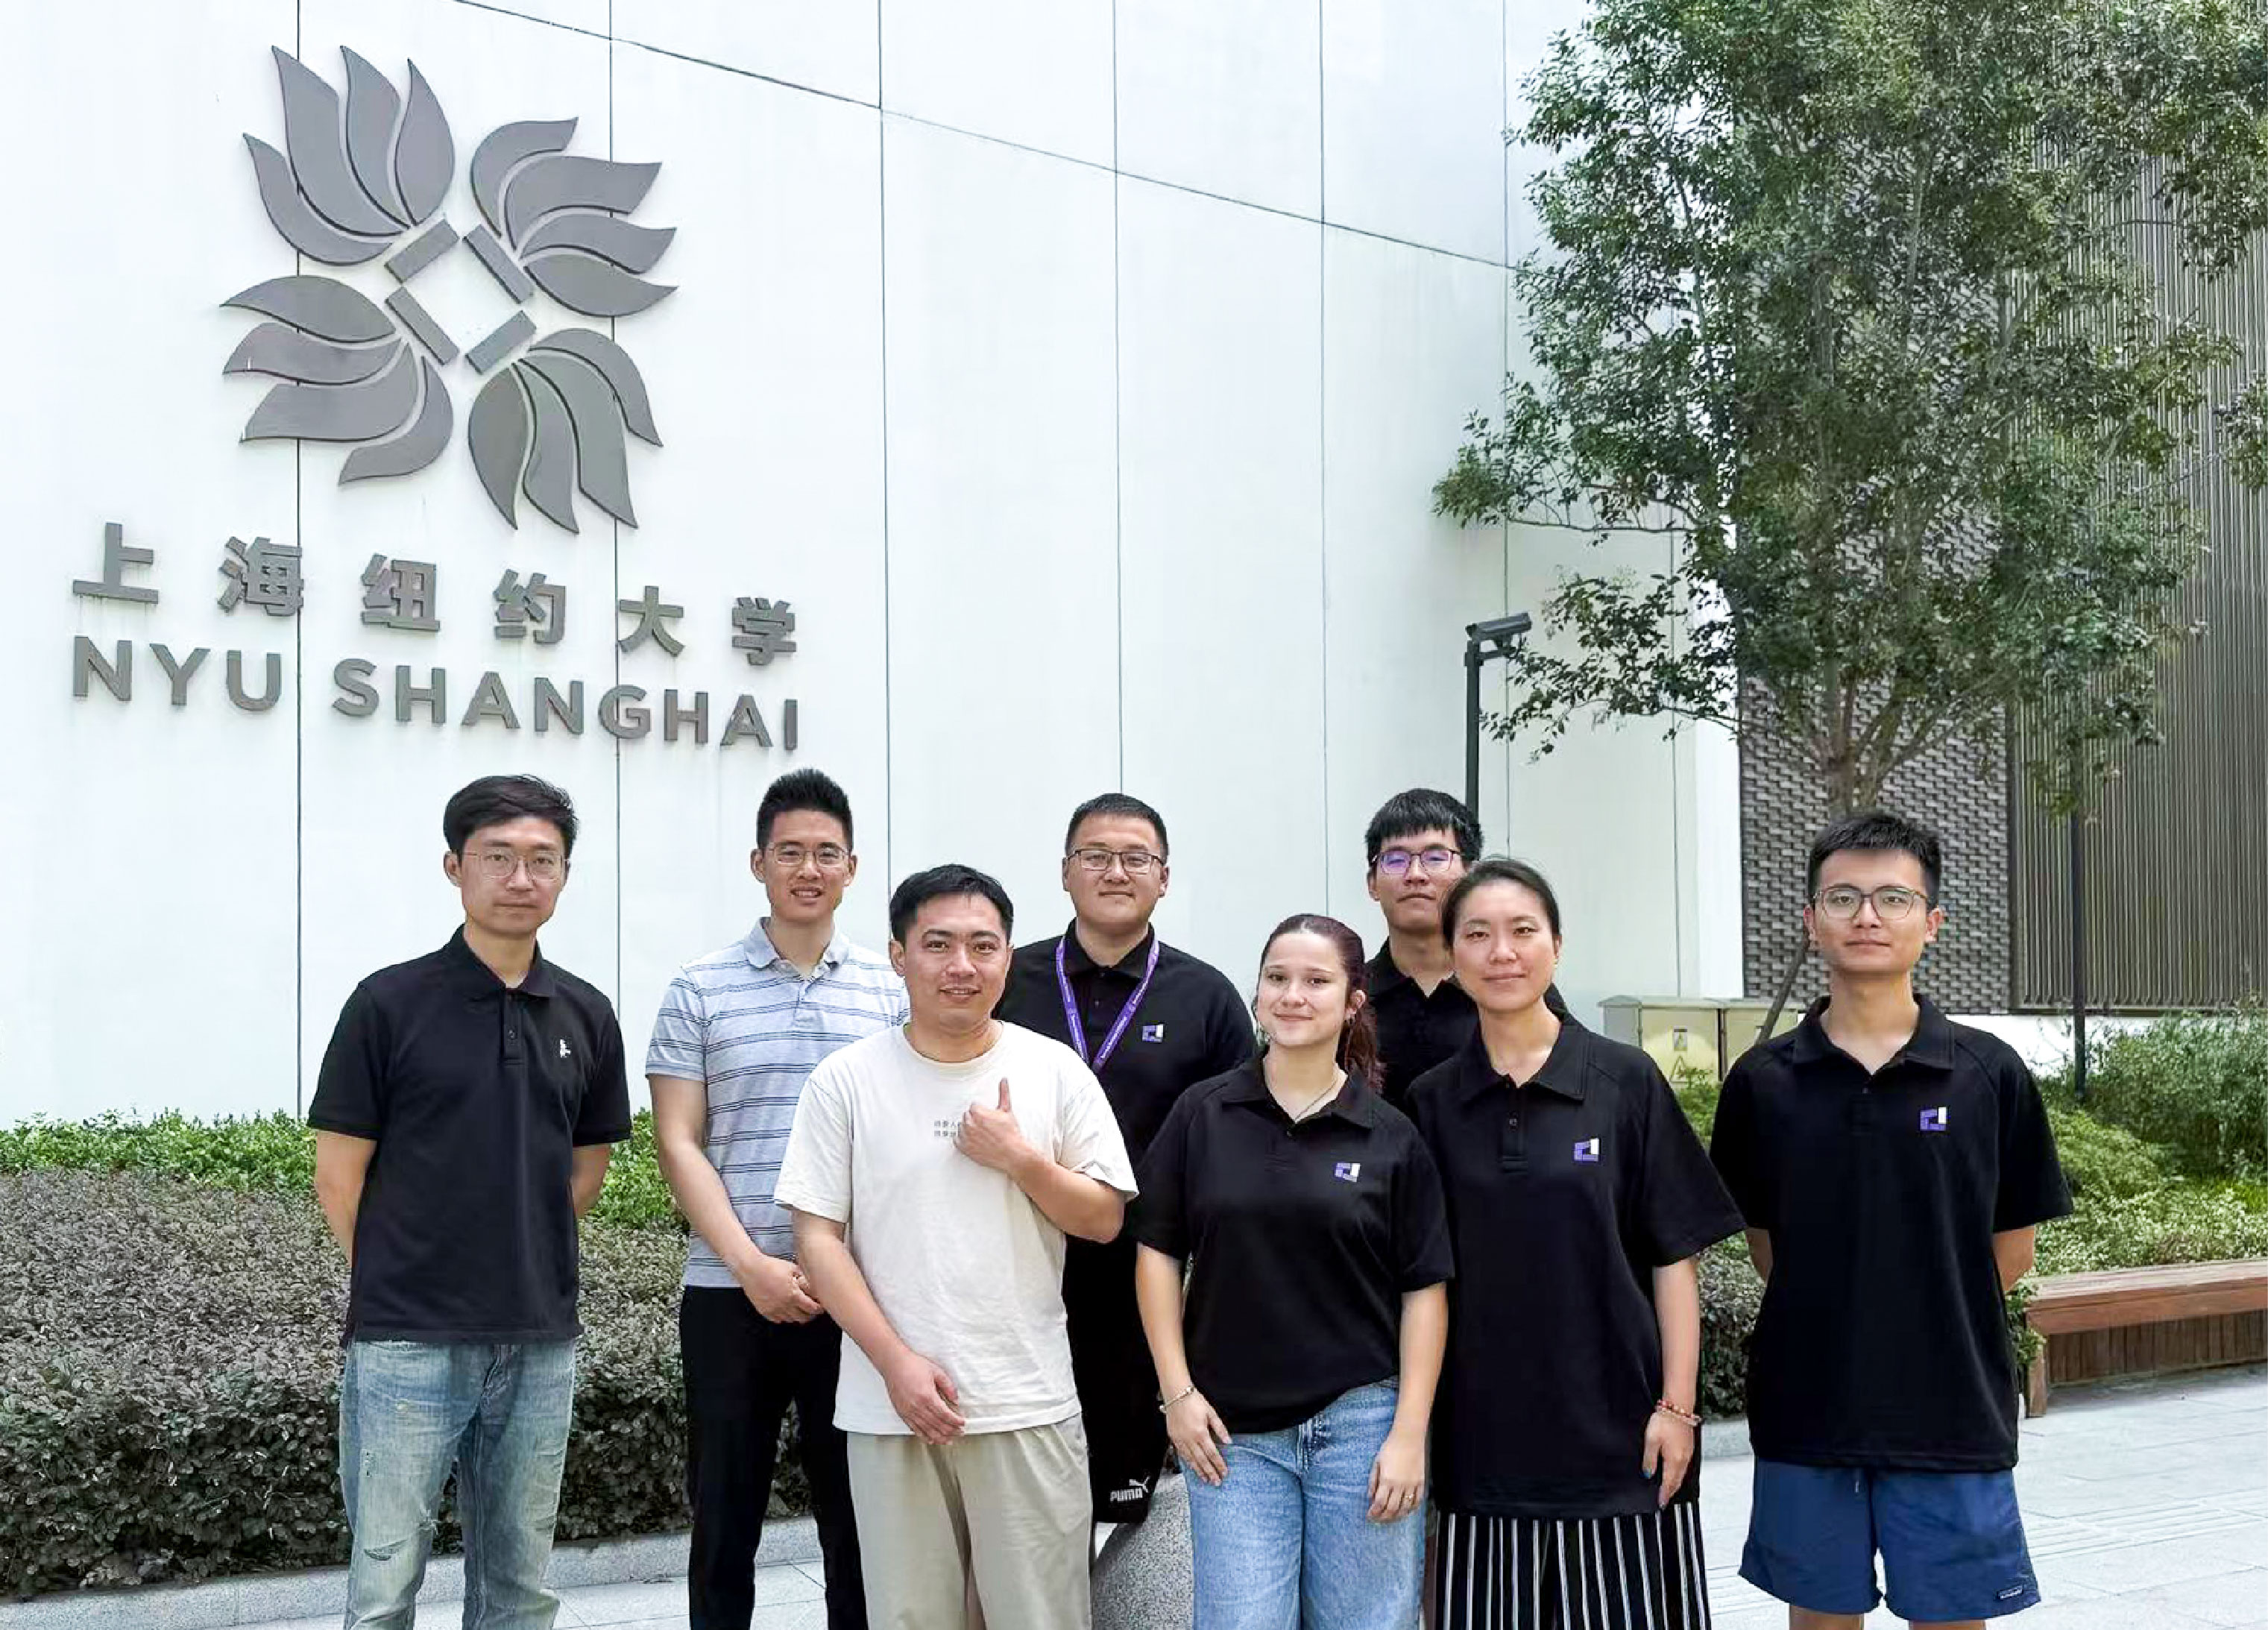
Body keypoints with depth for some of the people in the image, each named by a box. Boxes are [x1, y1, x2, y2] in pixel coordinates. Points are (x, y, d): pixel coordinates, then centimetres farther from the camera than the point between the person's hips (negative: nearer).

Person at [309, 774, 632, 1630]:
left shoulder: (586, 1015, 6)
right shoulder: (390, 1003, -5)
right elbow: (339, 1176, -3)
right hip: (408, 1343, -4)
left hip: (540, 1343, 4)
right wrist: (402, 1292, 2)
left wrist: (521, 1266, 7)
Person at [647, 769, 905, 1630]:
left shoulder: (890, 990, 5)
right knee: (725, 1515, 7)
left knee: (858, 1512, 8)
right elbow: (678, 1144, -1)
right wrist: (751, 1264, -12)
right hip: (729, 1292, -1)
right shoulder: (700, 989, 2)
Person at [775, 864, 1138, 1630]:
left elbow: (1105, 1219, 5)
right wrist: (897, 1362, -11)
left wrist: (1022, 1160, -12)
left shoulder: (1056, 1071, 2)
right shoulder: (845, 1080, -1)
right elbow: (818, 1236, -2)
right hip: (892, 1403, 0)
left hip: (1030, 1405, 0)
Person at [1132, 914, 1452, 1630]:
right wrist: (1178, 1392, -1)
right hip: (1232, 1430, 0)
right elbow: (1159, 1254, 5)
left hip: (1361, 1421, 0)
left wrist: (1409, 1434, -5)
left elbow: (1424, 1290, 1)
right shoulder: (1202, 1116, 3)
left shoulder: (1393, 1139, 1)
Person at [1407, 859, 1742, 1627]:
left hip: (1617, 1427, -2)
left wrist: (1676, 1407, -7)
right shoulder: (1431, 1101, 5)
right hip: (1484, 1436, 2)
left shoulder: (1627, 1082, -1)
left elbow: (1675, 1257, -1)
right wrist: (1414, 1422, 4)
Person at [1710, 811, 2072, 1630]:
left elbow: (2012, 1245, 4)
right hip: (1805, 1411, 1)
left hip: (1952, 1414, -1)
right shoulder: (1763, 1081, 0)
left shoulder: (1992, 1075, -3)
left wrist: (1928, 1331, 5)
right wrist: (1830, 1324, 4)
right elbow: (1764, 1239, 8)